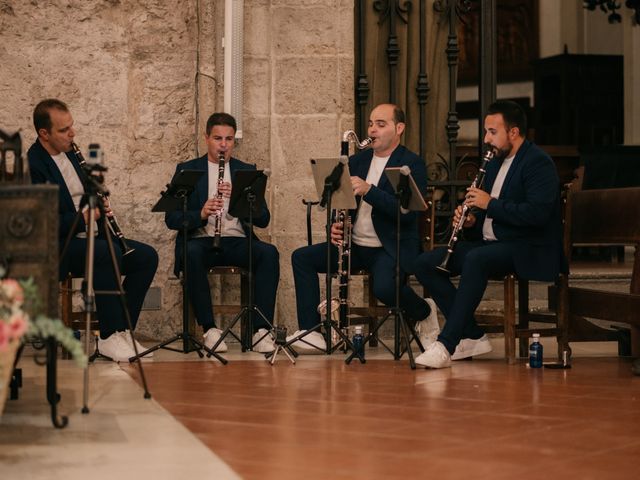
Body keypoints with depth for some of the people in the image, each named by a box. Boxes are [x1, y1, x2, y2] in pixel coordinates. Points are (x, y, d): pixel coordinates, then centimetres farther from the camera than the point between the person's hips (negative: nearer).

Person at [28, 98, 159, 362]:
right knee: (109, 253, -34)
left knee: (147, 256, -7)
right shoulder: (32, 165, -15)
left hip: (88, 237, 9)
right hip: (56, 247, -9)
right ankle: (108, 337, -25)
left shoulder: (69, 152, 12)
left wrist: (100, 205, 1)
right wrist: (84, 217, -22)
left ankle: (122, 329, -4)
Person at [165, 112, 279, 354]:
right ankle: (210, 329, -29)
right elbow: (171, 219, 1)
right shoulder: (187, 170, 11)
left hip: (237, 242, 2)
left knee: (269, 253, -29)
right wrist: (201, 214, -19)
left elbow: (263, 219, 4)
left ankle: (261, 330, -30)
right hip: (201, 240, -2)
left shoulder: (247, 171, 15)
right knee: (193, 253, -37)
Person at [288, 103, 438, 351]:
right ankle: (312, 333, -14)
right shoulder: (357, 161, 14)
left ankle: (425, 313, -1)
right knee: (301, 257, -9)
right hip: (354, 245, 7)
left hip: (391, 247, -7)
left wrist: (368, 190, -30)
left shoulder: (412, 164, -7)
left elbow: (408, 211, -20)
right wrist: (335, 226, -6)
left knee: (384, 288, -35)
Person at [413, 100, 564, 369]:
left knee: (476, 259, -38)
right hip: (490, 243, 9)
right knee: (425, 263, -7)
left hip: (528, 249, -9)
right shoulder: (495, 163, 18)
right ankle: (472, 337, -9)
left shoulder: (538, 163, -9)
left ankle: (446, 344, -36)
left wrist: (491, 204, -20)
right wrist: (469, 220, 3)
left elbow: (537, 213, -24)